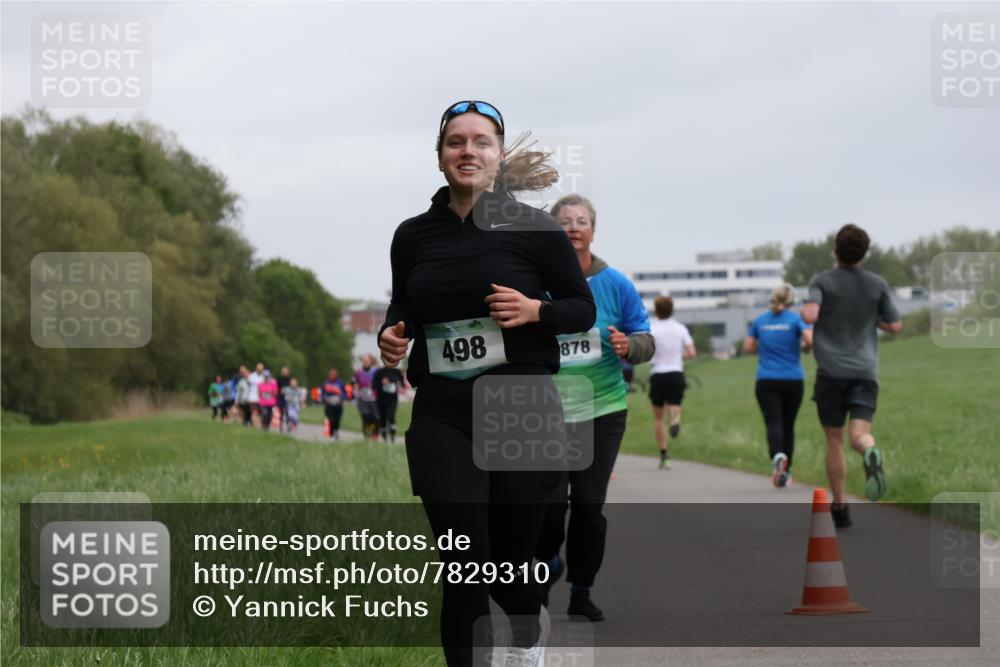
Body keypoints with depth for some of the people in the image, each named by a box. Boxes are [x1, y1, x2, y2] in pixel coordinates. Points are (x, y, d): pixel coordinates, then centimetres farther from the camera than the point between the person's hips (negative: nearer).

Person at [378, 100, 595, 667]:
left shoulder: (533, 228, -2)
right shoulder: (414, 236, 7)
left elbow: (584, 308, 4)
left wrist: (536, 311, -15)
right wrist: (391, 334, -1)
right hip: (442, 416, 1)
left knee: (511, 565, 8)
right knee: (465, 568, -10)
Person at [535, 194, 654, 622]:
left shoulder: (616, 285, 3)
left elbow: (646, 341, 5)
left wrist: (628, 346, -16)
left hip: (602, 410, 1)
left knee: (589, 504, 2)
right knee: (550, 500, -10)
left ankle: (581, 591, 15)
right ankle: (547, 564, 20)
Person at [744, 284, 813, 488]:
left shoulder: (760, 320, 5)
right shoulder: (796, 319, -3)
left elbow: (748, 347, 8)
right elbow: (810, 340, -17)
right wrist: (805, 347, 4)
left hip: (766, 381, 0)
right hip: (793, 380, 0)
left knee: (773, 423, -10)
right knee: (788, 425, 13)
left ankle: (778, 455, -39)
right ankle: (785, 471, 15)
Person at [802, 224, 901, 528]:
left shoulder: (822, 281, -1)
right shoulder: (877, 284, 6)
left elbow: (810, 315, -18)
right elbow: (895, 326, 8)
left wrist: (805, 311, 5)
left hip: (831, 371, -1)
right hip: (865, 371, 1)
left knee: (834, 440, 11)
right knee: (860, 433, -10)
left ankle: (839, 507, 15)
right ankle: (871, 455, -46)